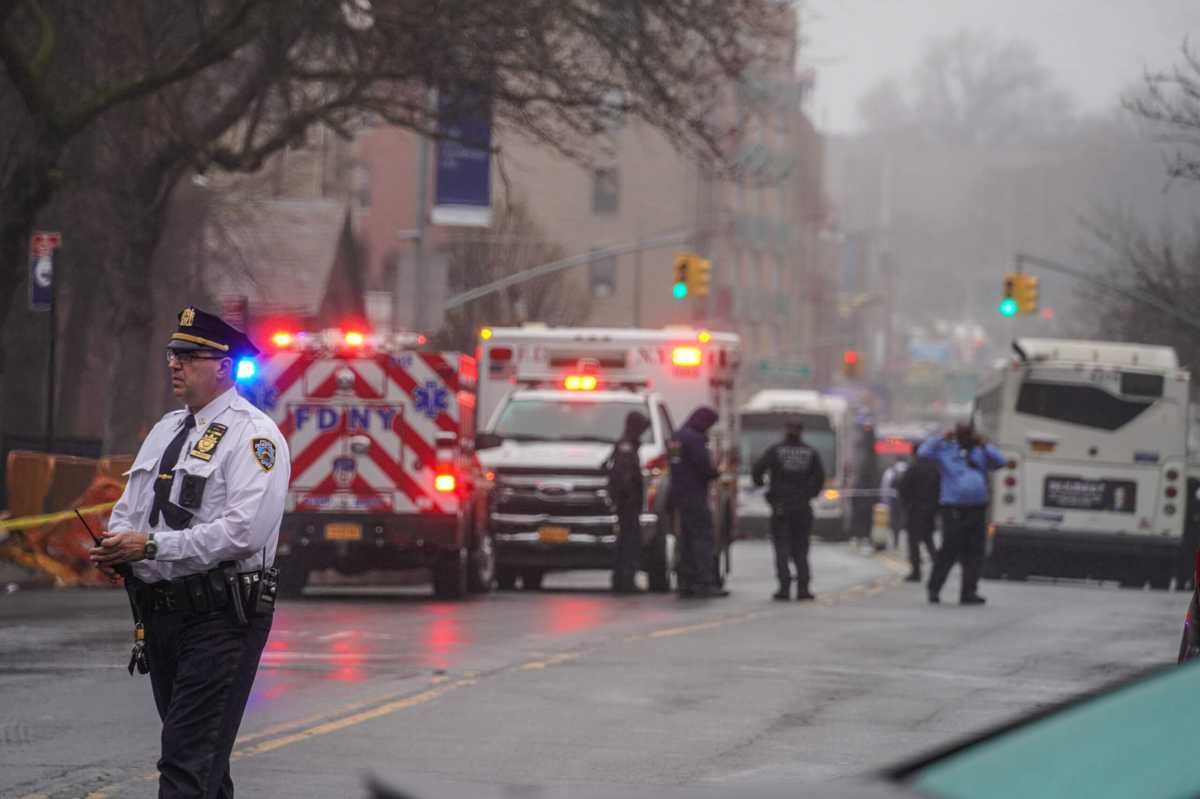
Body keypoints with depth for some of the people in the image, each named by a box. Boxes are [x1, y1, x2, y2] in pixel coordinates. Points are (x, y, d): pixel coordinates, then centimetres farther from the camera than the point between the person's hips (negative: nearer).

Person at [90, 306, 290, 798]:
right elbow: (129, 507, 21)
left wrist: (150, 546, -21)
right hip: (160, 609, 8)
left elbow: (242, 531, -21)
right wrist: (116, 544, -4)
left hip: (220, 616, -8)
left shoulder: (253, 435, -10)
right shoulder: (167, 430, 16)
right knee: (203, 757, 15)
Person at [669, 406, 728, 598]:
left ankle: (686, 583, 14)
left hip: (680, 496, 10)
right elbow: (705, 467, -19)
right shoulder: (695, 439, -15)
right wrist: (716, 473, 2)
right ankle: (706, 583, -15)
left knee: (687, 538, 13)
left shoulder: (679, 437, 16)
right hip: (694, 495, -10)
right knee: (704, 537, -9)